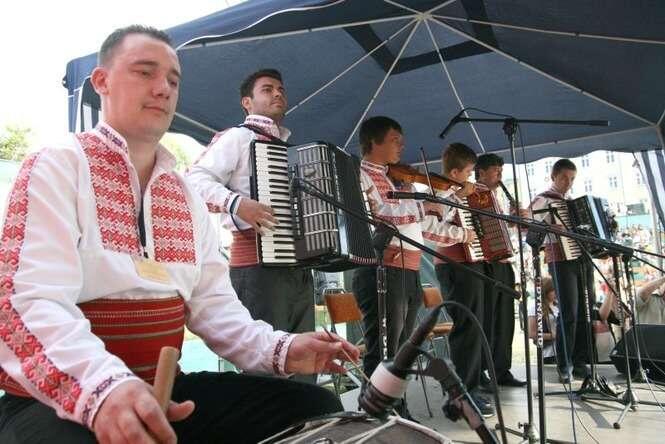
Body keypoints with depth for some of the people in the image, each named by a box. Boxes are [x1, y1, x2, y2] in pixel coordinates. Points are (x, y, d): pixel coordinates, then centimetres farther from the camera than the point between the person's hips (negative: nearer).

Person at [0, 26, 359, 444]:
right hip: (57, 398, -6)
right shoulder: (56, 168, -7)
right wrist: (103, 385, -39)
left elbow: (211, 301, 7)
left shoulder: (185, 194, 13)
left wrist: (278, 349, -11)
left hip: (163, 390, 7)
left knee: (316, 405, -3)